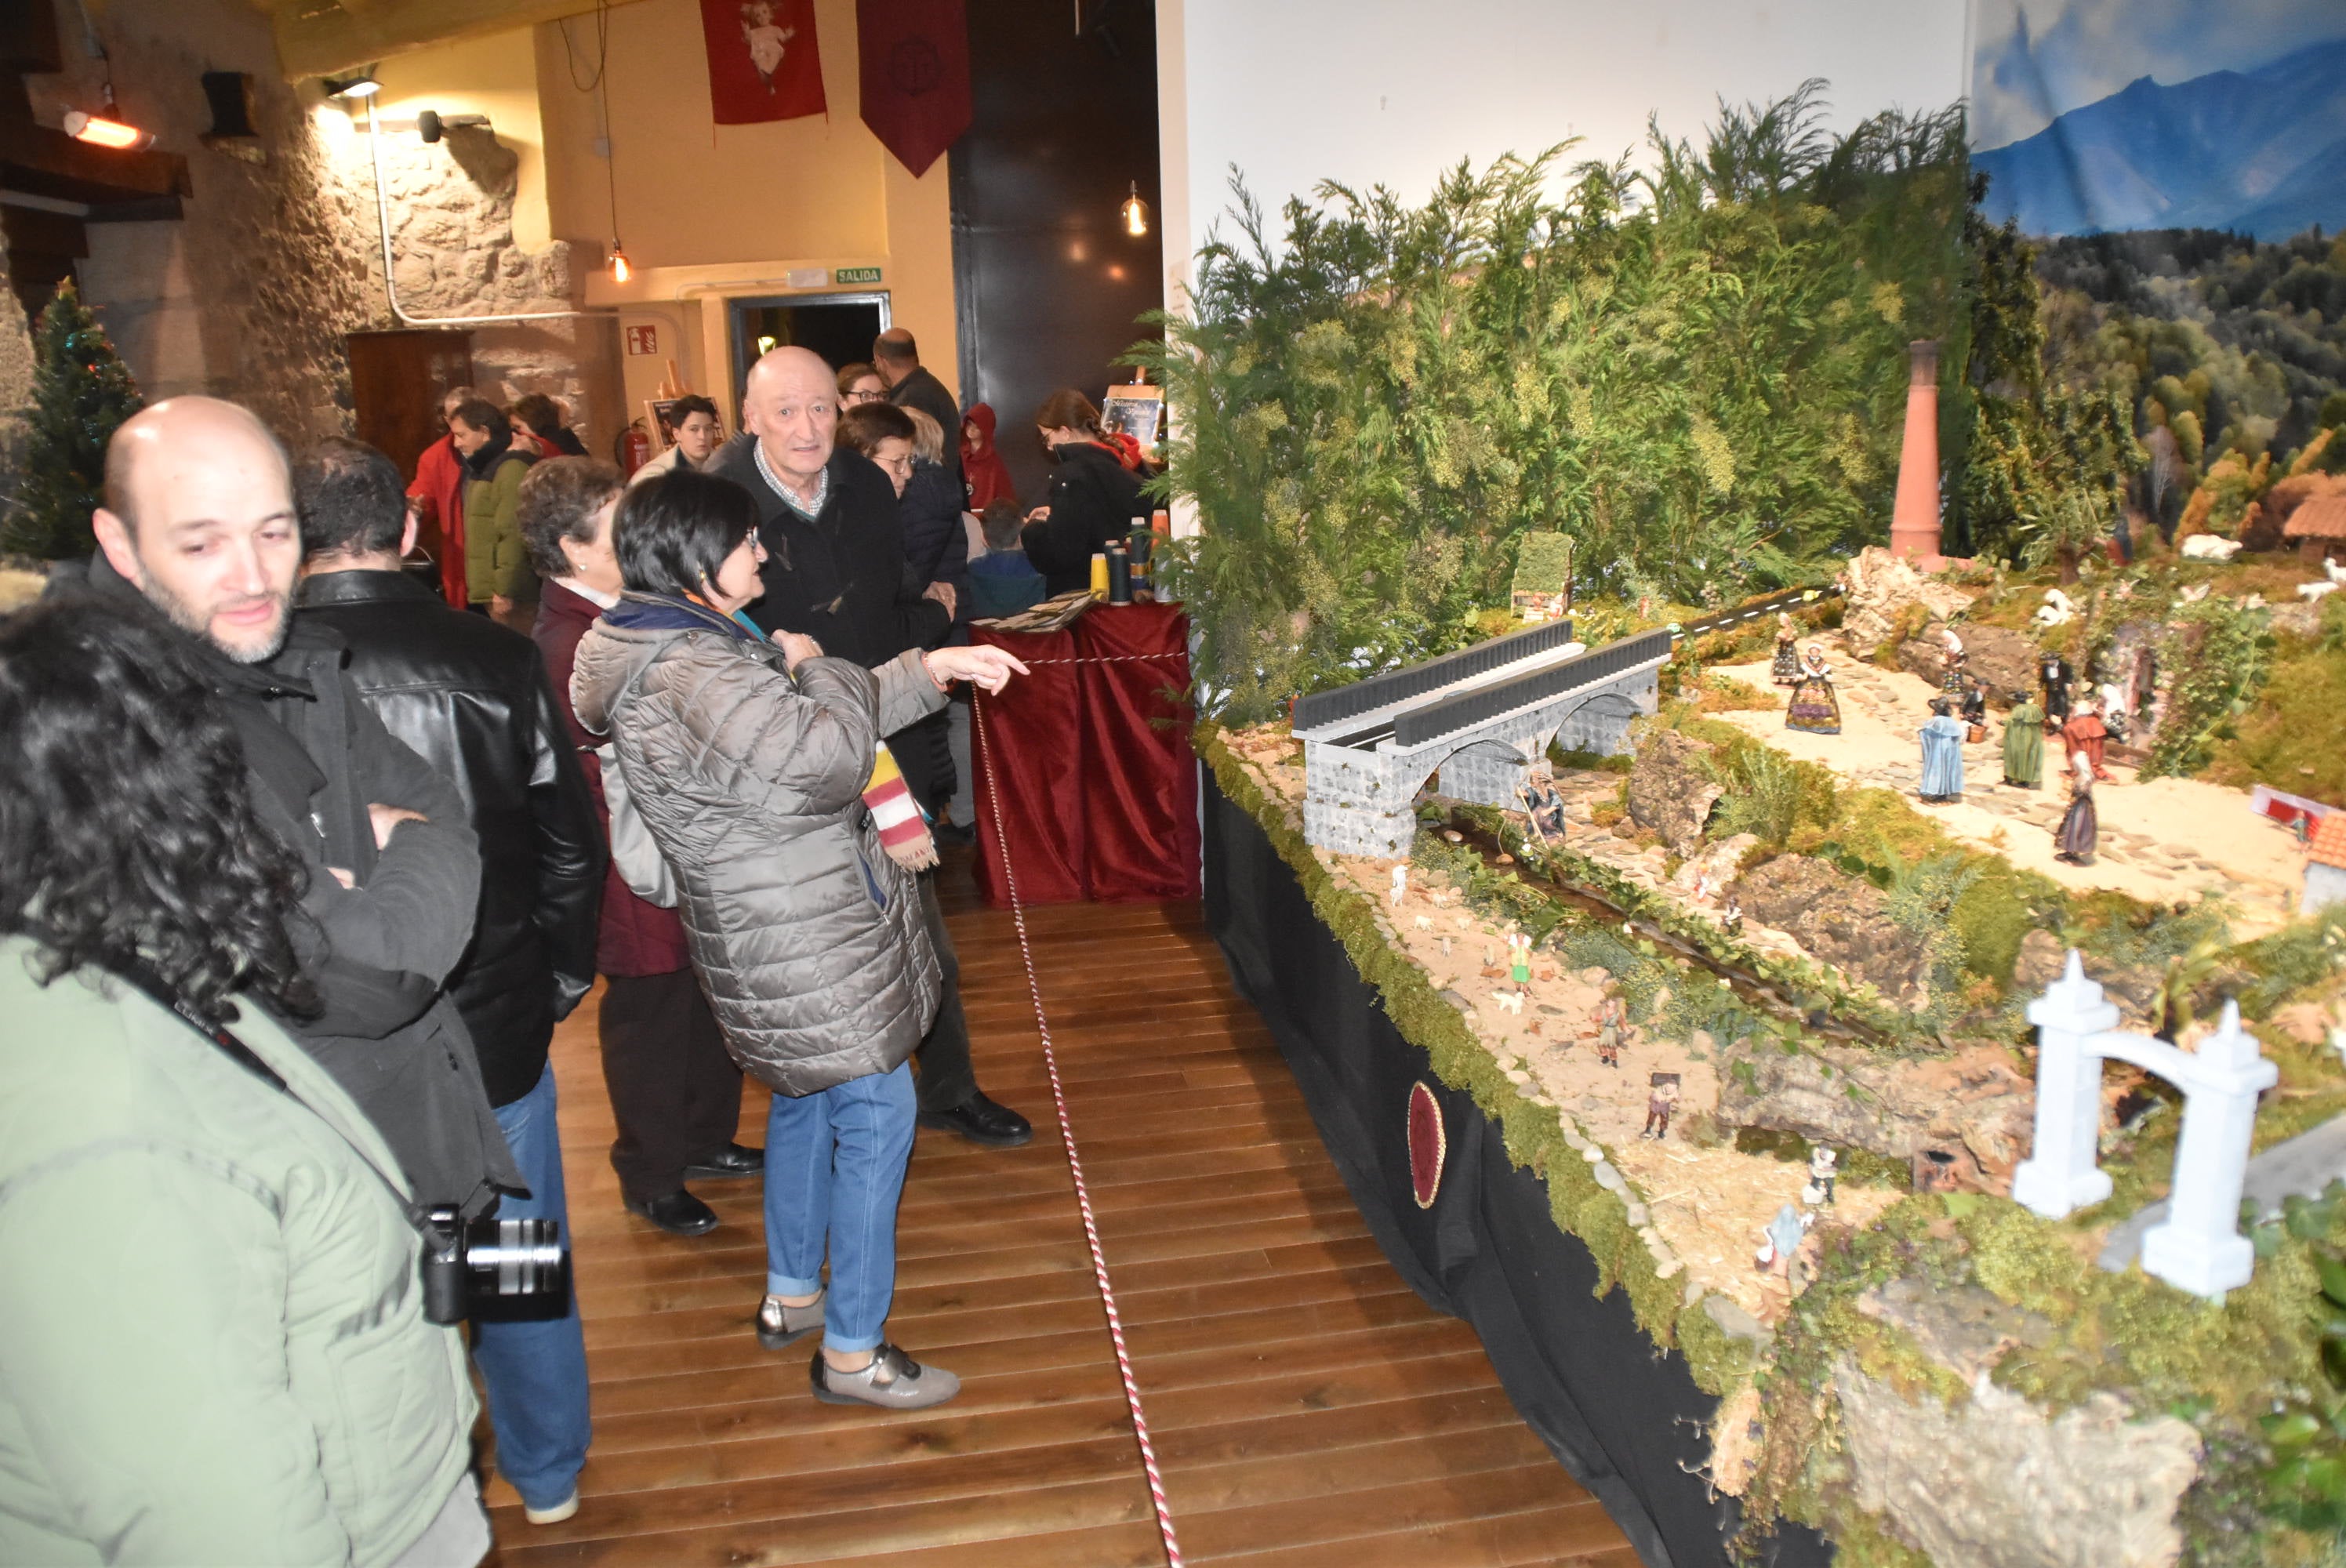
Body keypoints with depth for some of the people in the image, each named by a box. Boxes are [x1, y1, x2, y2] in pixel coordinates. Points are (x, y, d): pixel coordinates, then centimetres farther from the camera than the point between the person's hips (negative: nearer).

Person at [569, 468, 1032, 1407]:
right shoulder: (686, 672, -26)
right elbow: (827, 758, -33)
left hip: (783, 930, 11)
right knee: (875, 1116, -1)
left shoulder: (693, 644, 9)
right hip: (801, 945, -11)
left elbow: (817, 725, 15)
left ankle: (791, 1295, 41)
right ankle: (852, 1352, 11)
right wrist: (815, 667, -13)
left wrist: (933, 670, 7)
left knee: (803, 1100, 24)